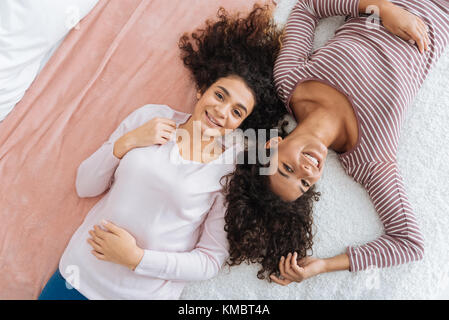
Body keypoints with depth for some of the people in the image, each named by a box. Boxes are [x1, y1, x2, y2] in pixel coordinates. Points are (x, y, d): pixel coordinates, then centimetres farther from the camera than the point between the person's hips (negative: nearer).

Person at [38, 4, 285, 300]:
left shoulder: (234, 169, -11)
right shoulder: (151, 116, -3)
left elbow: (212, 260, -9)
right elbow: (85, 186, 1)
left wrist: (137, 258, -17)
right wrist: (127, 142, -14)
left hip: (146, 292, -2)